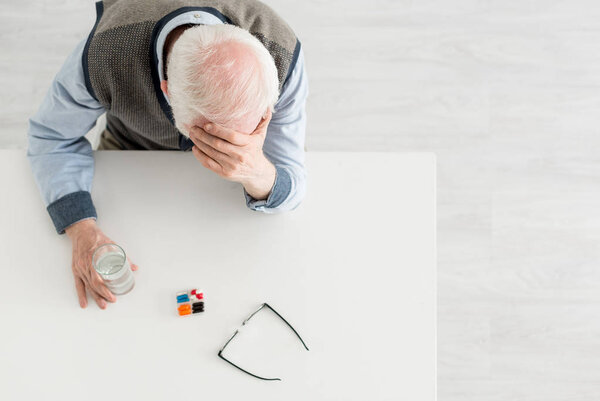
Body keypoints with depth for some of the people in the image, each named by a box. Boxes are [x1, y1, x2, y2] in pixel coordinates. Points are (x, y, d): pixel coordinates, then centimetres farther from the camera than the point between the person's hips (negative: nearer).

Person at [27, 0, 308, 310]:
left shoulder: (282, 56, -40)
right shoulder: (102, 56, -42)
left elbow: (290, 189, -29)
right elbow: (52, 135, -20)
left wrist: (258, 174, -55)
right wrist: (80, 228, -36)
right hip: (131, 147, 0)